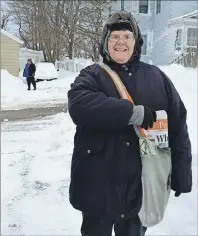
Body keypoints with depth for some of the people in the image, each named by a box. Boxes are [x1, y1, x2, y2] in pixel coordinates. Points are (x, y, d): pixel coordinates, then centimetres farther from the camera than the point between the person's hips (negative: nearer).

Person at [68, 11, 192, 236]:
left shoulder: (157, 77, 4)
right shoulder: (92, 75, -2)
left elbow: (178, 126, 4)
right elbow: (79, 105, -24)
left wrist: (181, 176, 1)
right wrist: (135, 112, -27)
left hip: (141, 187, 2)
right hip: (98, 187, -1)